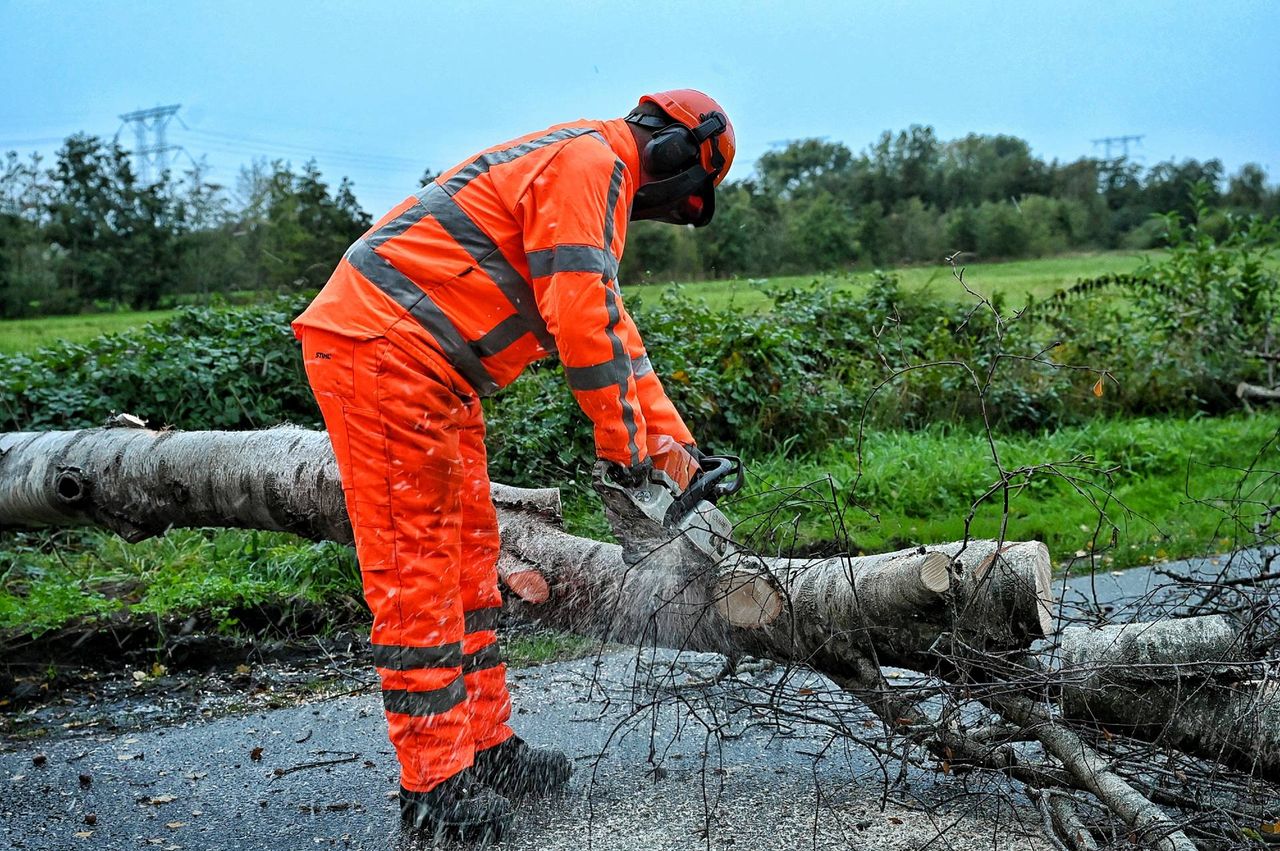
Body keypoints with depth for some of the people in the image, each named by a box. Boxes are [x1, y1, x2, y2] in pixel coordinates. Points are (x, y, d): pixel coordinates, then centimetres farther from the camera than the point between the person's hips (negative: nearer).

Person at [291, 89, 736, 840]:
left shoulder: (595, 187, 23)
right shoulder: (588, 163, -11)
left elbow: (613, 330, 23)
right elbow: (581, 317, -21)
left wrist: (676, 446, 19)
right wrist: (626, 445, -11)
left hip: (432, 370, 11)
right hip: (382, 353, -11)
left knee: (468, 559, 13)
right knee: (417, 572, -6)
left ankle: (485, 746, 22)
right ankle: (434, 786, 4)